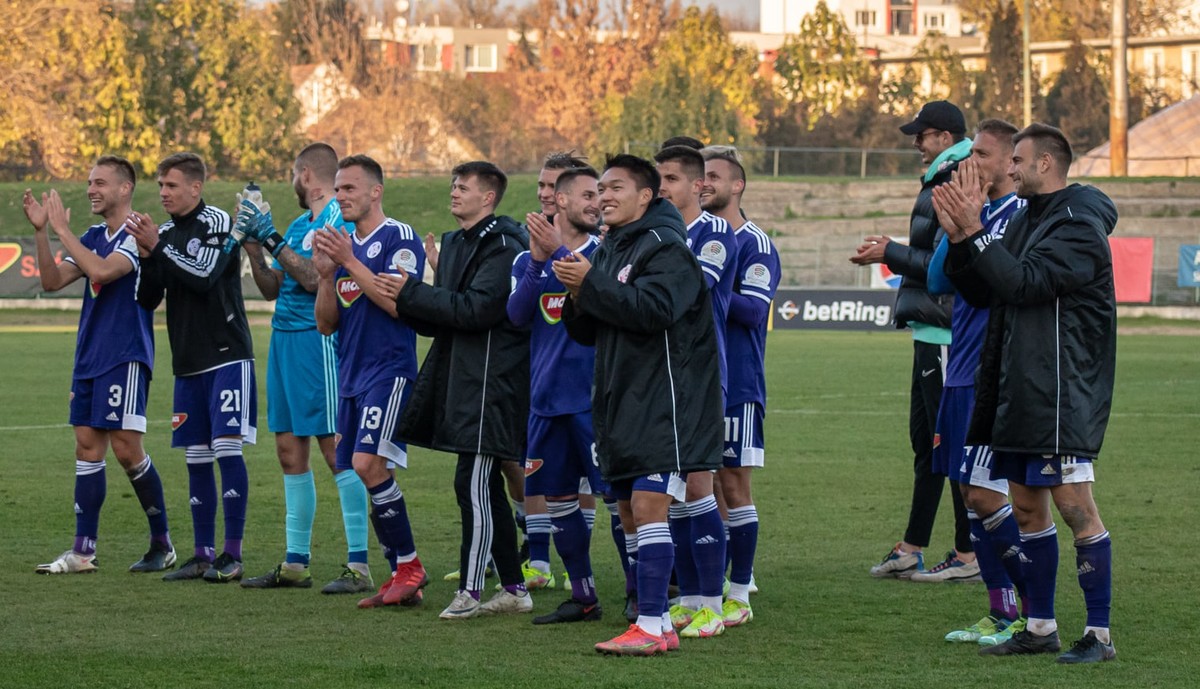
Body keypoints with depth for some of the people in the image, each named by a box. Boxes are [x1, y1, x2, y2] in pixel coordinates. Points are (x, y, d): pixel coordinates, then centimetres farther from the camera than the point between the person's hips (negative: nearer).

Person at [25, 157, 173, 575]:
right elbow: (53, 280, 9)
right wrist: (41, 231, -2)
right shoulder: (93, 238, 14)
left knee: (126, 448, -9)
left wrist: (62, 230, -18)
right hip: (89, 359, 8)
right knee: (87, 448, 5)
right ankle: (83, 552, 5)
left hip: (125, 358, -8)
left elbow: (103, 271, -25)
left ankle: (162, 544, 3)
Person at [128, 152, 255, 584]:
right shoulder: (165, 233, 12)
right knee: (196, 458, 7)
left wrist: (158, 246, -16)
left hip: (227, 356, -7)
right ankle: (204, 555, 11)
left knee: (227, 448, -11)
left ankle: (232, 555, -8)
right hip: (188, 363, 7)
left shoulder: (217, 223, -7)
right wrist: (145, 254, -7)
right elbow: (147, 300, 9)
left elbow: (204, 277, -19)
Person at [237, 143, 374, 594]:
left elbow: (313, 279, -19)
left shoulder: (338, 218, -9)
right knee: (290, 451, 11)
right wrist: (252, 243, 11)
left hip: (317, 340, -10)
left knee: (335, 448, -9)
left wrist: (274, 241, -12)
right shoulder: (300, 224, 18)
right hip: (284, 337, 10)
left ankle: (358, 565, -8)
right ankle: (295, 563, 16)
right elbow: (272, 288, 20)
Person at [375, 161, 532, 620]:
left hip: (490, 382, -10)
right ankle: (514, 588, 16)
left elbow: (474, 309, -21)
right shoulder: (454, 244, 18)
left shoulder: (502, 247, -11)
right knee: (485, 488, 11)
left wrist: (411, 293, -16)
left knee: (472, 484, -10)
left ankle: (469, 591, -7)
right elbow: (441, 318, 20)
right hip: (458, 377, 10)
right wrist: (404, 301, 2)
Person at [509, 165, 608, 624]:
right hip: (547, 396, 5)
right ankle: (583, 598, 18)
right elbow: (517, 315, -5)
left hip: (595, 396, -5)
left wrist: (559, 253, -26)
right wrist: (537, 261, -17)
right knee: (556, 497, 9)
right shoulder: (528, 259, 9)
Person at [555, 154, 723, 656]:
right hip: (619, 402, 10)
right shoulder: (609, 250, 18)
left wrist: (590, 284, -20)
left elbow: (654, 308, -26)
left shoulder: (665, 247, -9)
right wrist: (576, 297, -2)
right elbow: (587, 332, 19)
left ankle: (652, 627, -16)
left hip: (662, 402, -10)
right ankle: (660, 624, 18)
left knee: (648, 506, -15)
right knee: (630, 514, 11)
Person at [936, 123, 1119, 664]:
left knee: (1075, 506, -10)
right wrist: (959, 236, 0)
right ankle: (1040, 627, 19)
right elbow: (979, 290, 15)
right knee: (1027, 509, 11)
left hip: (1064, 392, -9)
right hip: (1018, 391, 9)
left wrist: (974, 232, -20)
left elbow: (1025, 282, -22)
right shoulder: (1025, 220, 16)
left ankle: (1100, 634, -7)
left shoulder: (1080, 225, -12)